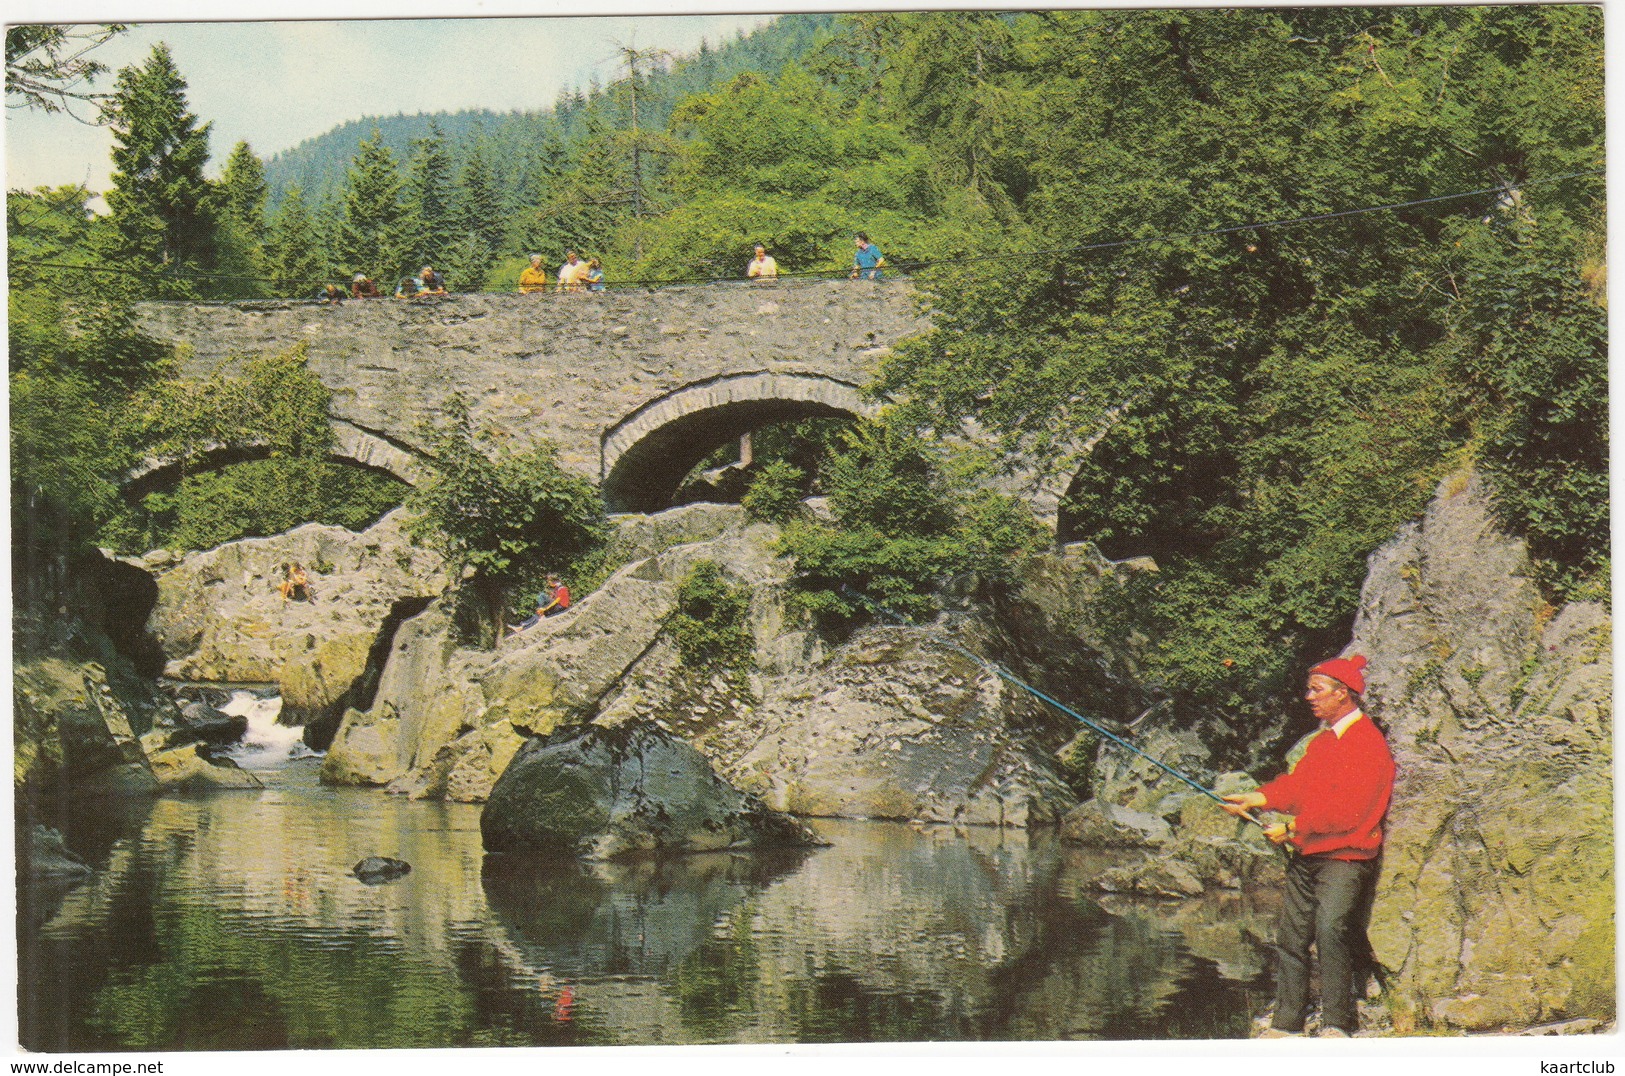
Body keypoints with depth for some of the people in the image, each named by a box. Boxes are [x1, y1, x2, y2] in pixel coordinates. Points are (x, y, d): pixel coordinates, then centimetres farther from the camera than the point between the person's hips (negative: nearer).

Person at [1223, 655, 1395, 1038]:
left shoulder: (1368, 743, -12)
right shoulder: (1323, 740, 19)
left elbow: (1346, 809, -19)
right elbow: (1297, 784, 15)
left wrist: (1292, 828, -15)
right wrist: (1254, 799, -1)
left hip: (1345, 858, -9)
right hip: (1306, 856, 9)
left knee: (1330, 928, -24)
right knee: (1290, 938, 8)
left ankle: (1337, 1023, -20)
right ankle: (1286, 1024, 16)